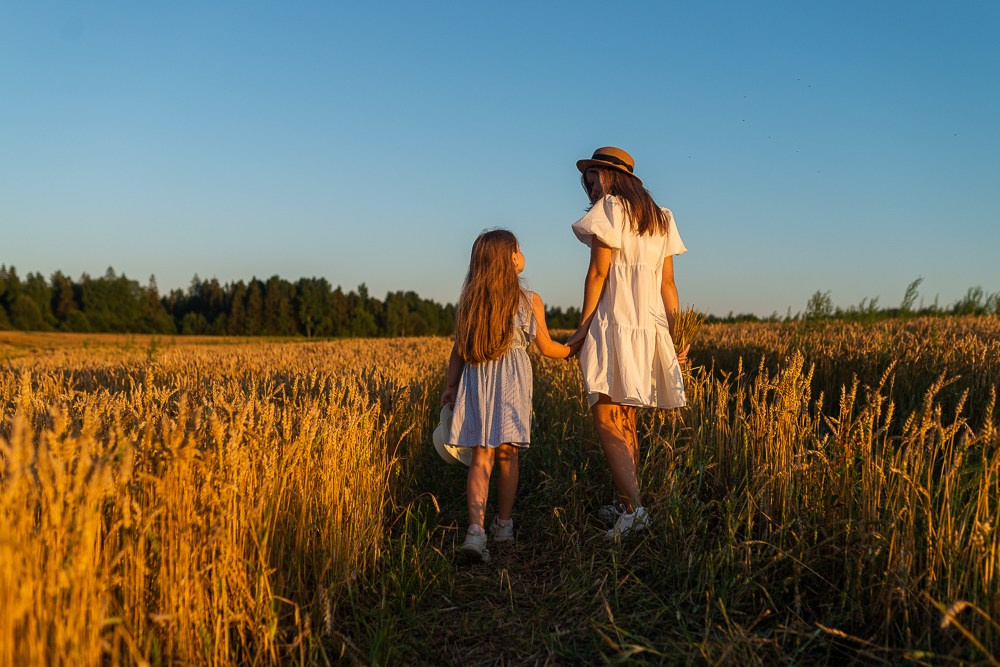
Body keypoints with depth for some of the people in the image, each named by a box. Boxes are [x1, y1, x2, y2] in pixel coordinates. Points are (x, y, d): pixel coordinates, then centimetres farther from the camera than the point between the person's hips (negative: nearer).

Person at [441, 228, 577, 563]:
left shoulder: (468, 301, 2)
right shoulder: (530, 301, -2)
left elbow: (458, 350, 4)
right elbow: (547, 348, 8)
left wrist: (450, 386, 14)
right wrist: (573, 350, 27)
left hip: (475, 380, 1)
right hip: (512, 379, -1)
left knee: (481, 456, -1)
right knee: (506, 453, 11)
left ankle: (476, 527, -19)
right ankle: (503, 523, 23)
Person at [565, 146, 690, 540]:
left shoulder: (609, 208, -4)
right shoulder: (659, 218, 17)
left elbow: (598, 273, -9)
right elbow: (667, 283, 13)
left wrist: (582, 328, -5)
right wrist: (675, 337, 13)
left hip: (614, 323, -8)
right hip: (650, 327, 8)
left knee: (606, 423, -8)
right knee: (626, 422, 15)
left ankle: (633, 509, -16)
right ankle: (623, 502, 21)